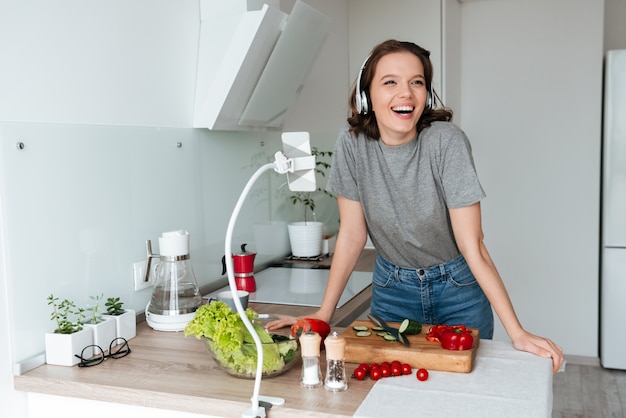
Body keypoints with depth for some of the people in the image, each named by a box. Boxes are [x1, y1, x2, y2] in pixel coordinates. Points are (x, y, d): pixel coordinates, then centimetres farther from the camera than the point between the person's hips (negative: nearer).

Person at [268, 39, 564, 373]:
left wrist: (517, 333, -24)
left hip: (457, 288, -2)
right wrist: (323, 314, -12)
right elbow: (352, 234, -9)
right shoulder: (352, 142, -15)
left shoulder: (446, 141, -23)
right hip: (392, 288, 2)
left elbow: (472, 246, -21)